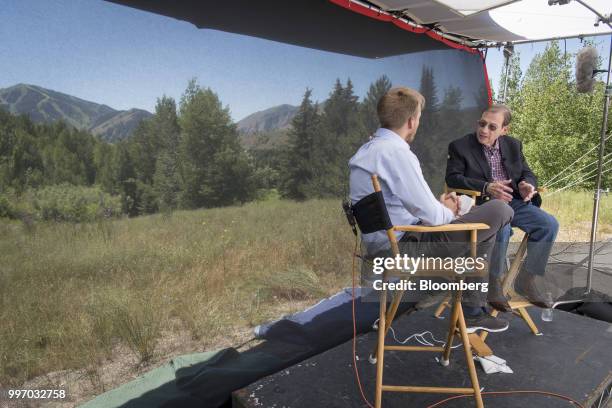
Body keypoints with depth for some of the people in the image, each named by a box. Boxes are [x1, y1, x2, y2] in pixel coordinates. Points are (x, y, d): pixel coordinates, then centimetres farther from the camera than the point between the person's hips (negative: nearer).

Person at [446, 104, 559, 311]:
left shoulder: (513, 145, 14)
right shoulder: (460, 146, -3)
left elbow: (527, 173, 17)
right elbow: (453, 178, -12)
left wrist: (527, 185, -9)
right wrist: (486, 187, -25)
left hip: (513, 201, 6)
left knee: (549, 224, -14)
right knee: (502, 229, -34)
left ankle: (526, 280, 0)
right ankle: (493, 283, -12)